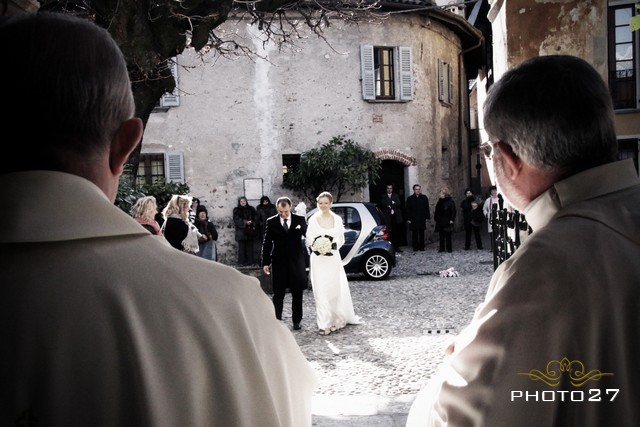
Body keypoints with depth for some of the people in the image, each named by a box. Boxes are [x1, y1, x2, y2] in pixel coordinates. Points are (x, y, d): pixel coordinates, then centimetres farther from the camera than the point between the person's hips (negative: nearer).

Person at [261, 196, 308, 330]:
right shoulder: (271, 222, -2)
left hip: (296, 261, 1)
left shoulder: (300, 220, -2)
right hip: (278, 262, -1)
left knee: (297, 294, 10)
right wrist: (265, 263, 0)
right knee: (278, 294, 2)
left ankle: (297, 321, 23)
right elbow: (267, 243, 2)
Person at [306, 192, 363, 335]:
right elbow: (309, 240, 0)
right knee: (321, 290, -1)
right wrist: (317, 246, -17)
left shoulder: (337, 219, 3)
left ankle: (337, 319, 22)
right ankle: (325, 323, 4)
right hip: (318, 260, -2)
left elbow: (341, 239, 7)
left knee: (337, 289, 6)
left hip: (333, 259, 2)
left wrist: (332, 245, -9)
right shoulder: (313, 219, -2)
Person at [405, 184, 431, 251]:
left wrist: (427, 217, 0)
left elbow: (427, 208, 6)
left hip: (422, 219, 1)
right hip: (413, 220, -1)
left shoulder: (424, 198, 7)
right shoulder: (410, 198, 5)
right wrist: (408, 219, -2)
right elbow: (408, 210, 4)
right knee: (414, 233, 0)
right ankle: (415, 246, 7)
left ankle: (421, 246, 8)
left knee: (421, 233, 3)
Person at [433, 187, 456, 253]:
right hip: (440, 221, 5)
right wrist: (435, 218, 7)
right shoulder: (439, 201, 9)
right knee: (441, 235, 9)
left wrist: (452, 219, -16)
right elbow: (437, 211, 12)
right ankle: (441, 248, 15)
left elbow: (453, 211, -11)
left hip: (447, 222, -5)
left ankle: (449, 248, 8)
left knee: (448, 236, 0)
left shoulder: (450, 201, -8)